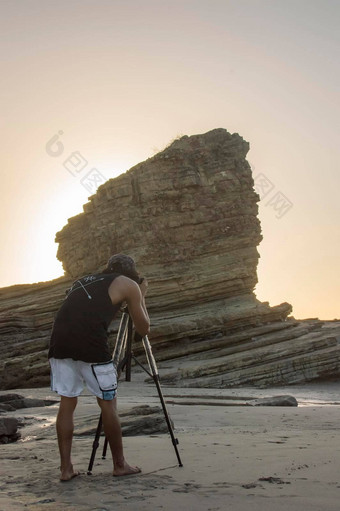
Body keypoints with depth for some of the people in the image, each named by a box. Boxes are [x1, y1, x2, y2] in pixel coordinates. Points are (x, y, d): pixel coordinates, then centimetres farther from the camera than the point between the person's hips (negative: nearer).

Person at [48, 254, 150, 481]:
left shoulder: (82, 281, 30)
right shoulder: (128, 284, 15)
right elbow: (143, 328, 19)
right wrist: (141, 296, 32)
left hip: (59, 343, 5)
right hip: (91, 345, -5)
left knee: (67, 403, 15)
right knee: (108, 404, 9)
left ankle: (66, 468, 18)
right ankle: (120, 464, 21)